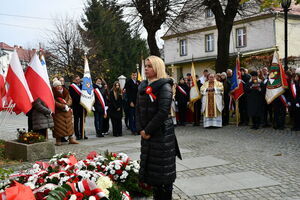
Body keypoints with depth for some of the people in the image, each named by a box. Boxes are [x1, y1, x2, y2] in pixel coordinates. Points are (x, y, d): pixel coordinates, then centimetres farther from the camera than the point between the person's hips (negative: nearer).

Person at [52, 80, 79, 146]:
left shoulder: (65, 91, 9)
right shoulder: (53, 93, -6)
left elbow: (70, 99, 7)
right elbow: (55, 103, -13)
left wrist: (67, 105, -13)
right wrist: (63, 106, -18)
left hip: (67, 111, 5)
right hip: (58, 112, -5)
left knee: (69, 124, 7)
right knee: (58, 126, -4)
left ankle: (71, 139, 13)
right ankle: (58, 140, 4)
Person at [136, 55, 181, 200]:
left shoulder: (164, 86, -10)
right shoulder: (143, 86, 12)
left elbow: (163, 112, -18)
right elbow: (138, 109, 11)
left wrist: (148, 131, -15)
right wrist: (140, 129, -1)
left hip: (162, 132, -7)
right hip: (146, 133, 7)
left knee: (163, 168, -1)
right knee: (150, 166, 11)